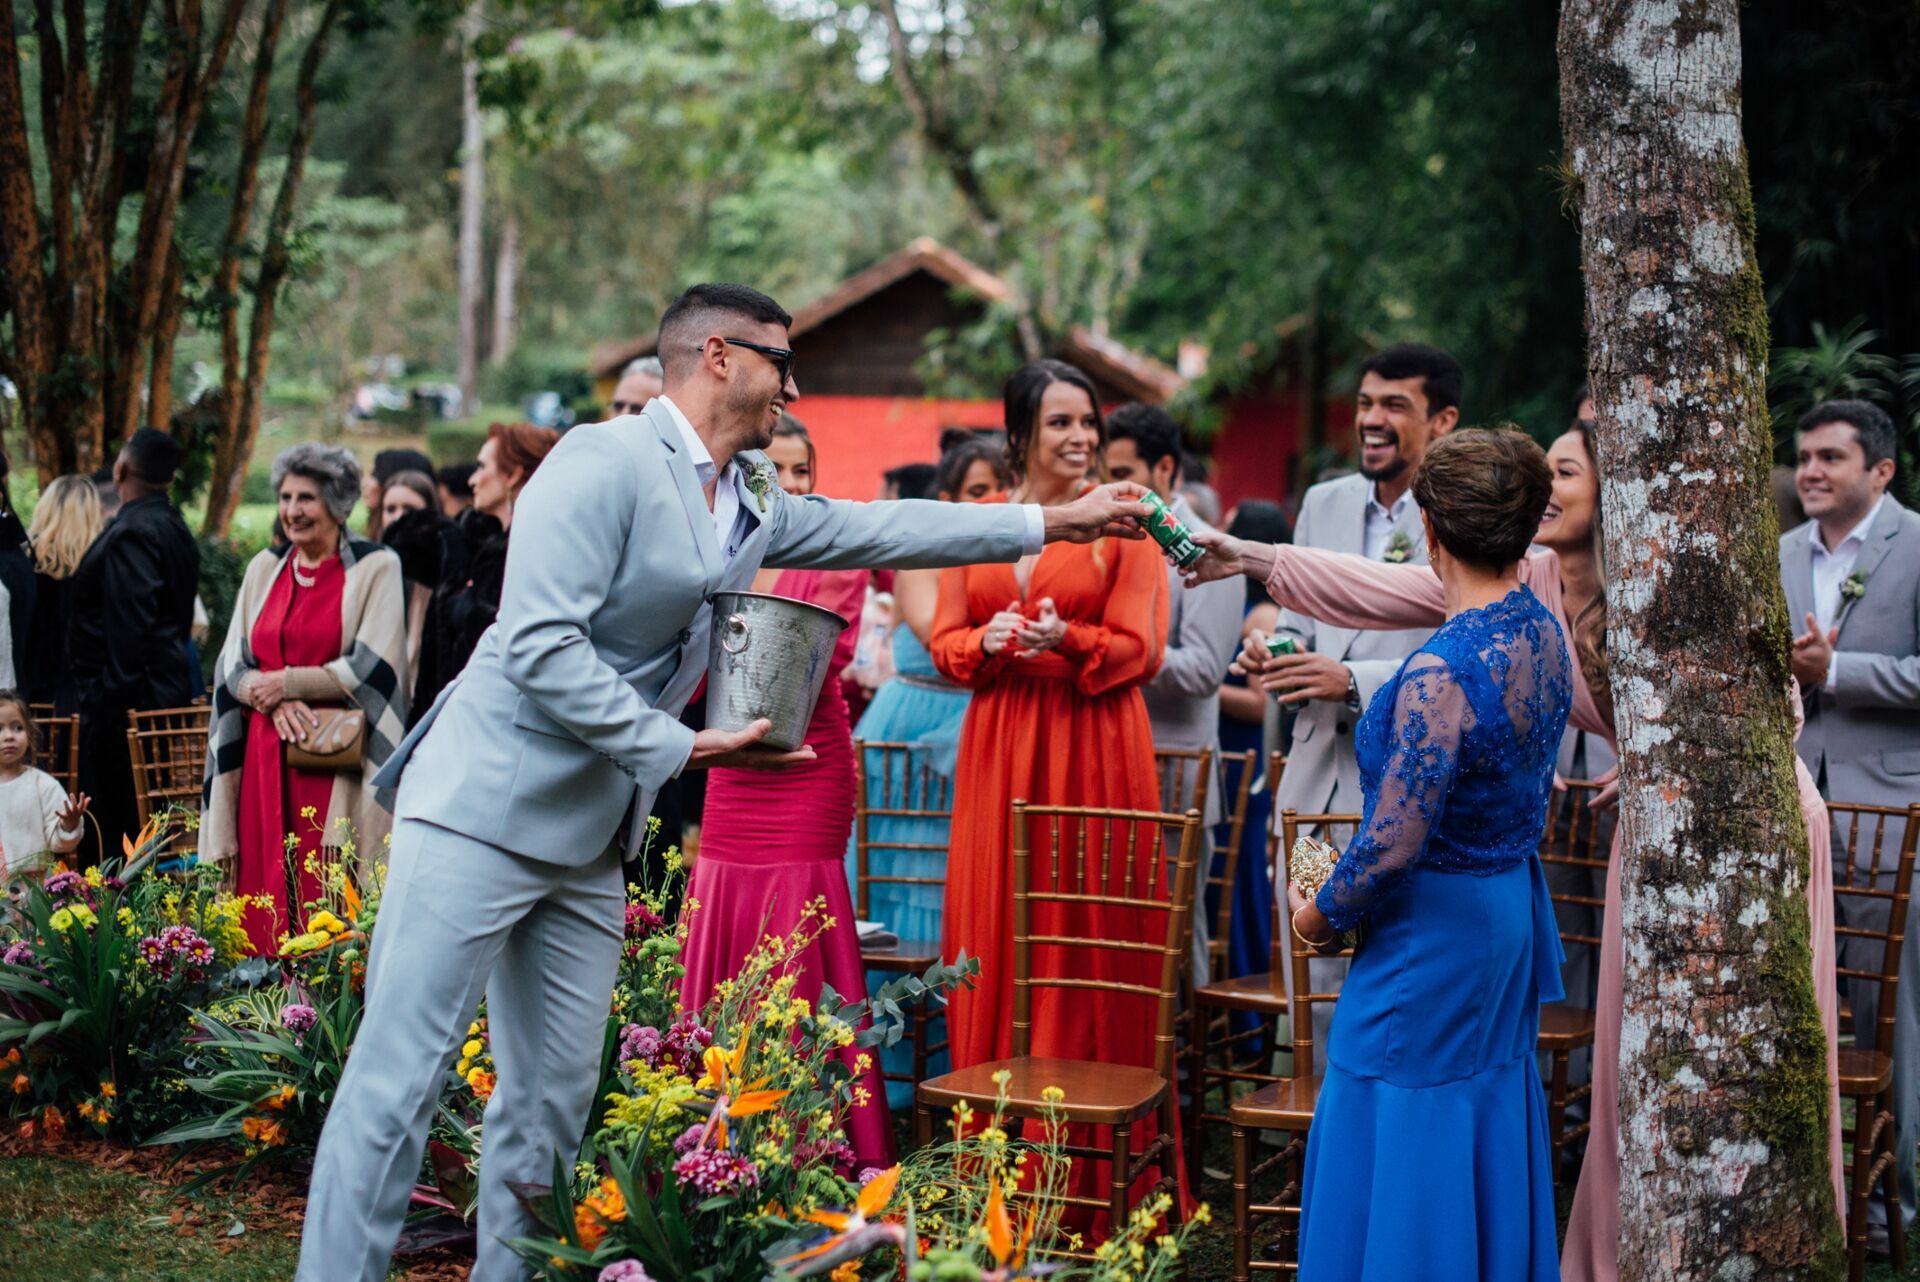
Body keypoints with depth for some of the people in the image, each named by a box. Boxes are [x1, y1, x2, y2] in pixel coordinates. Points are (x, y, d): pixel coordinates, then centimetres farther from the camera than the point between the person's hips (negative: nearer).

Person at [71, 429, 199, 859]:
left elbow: (129, 626, -23)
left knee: (117, 825, -6)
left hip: (127, 699, -10)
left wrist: (111, 701, -21)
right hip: (168, 690, 10)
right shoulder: (175, 528, 14)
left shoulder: (131, 533, -16)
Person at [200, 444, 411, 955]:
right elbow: (231, 667, 11)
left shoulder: (376, 567, -1)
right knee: (265, 894, 1)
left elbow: (372, 668, -8)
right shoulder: (264, 568, 13)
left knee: (330, 903, -8)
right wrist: (275, 702, -9)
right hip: (265, 756, 5)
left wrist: (285, 683, -6)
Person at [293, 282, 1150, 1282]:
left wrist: (1056, 522, 22)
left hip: (590, 836, 9)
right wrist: (682, 746, -19)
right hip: (486, 808, -9)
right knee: (399, 1080, -7)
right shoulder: (605, 460, -13)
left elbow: (884, 527, 22)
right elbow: (539, 645, -21)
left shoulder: (754, 506, 13)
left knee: (554, 1096, 10)